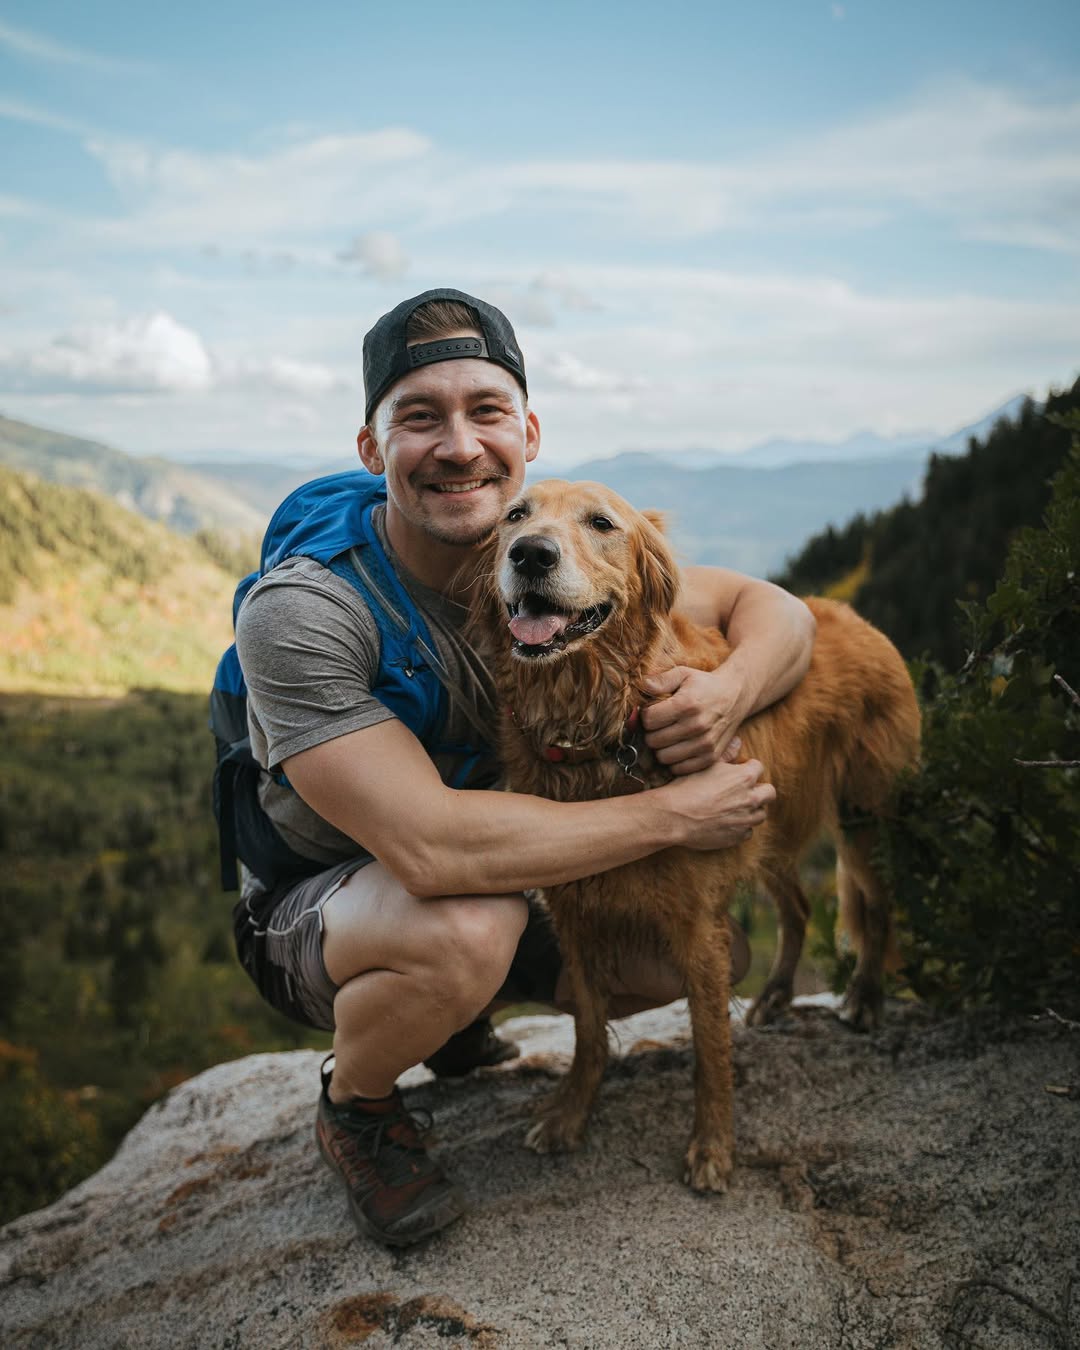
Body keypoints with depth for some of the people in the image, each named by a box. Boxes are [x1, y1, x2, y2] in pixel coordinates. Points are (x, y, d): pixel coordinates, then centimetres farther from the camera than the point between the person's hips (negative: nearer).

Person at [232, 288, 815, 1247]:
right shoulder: (298, 612, -30)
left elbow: (775, 609, -7)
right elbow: (431, 845, -39)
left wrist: (728, 691, -31)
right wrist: (674, 815, -31)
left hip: (482, 887, 6)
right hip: (312, 909, -5)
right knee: (467, 928, -36)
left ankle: (451, 1014, 21)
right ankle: (354, 1103, -1)